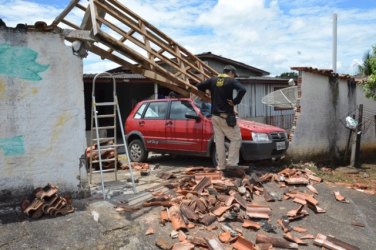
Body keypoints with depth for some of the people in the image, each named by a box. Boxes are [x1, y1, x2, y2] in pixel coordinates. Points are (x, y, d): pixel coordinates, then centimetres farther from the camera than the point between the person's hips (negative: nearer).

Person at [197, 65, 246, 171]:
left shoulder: (213, 80, 9)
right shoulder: (231, 81, -6)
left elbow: (199, 86, 10)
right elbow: (242, 90, -23)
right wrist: (235, 101, -13)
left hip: (215, 115, 6)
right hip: (226, 116, -5)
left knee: (219, 141, 10)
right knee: (236, 138, 5)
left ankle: (221, 165, 14)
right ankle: (231, 162, -1)